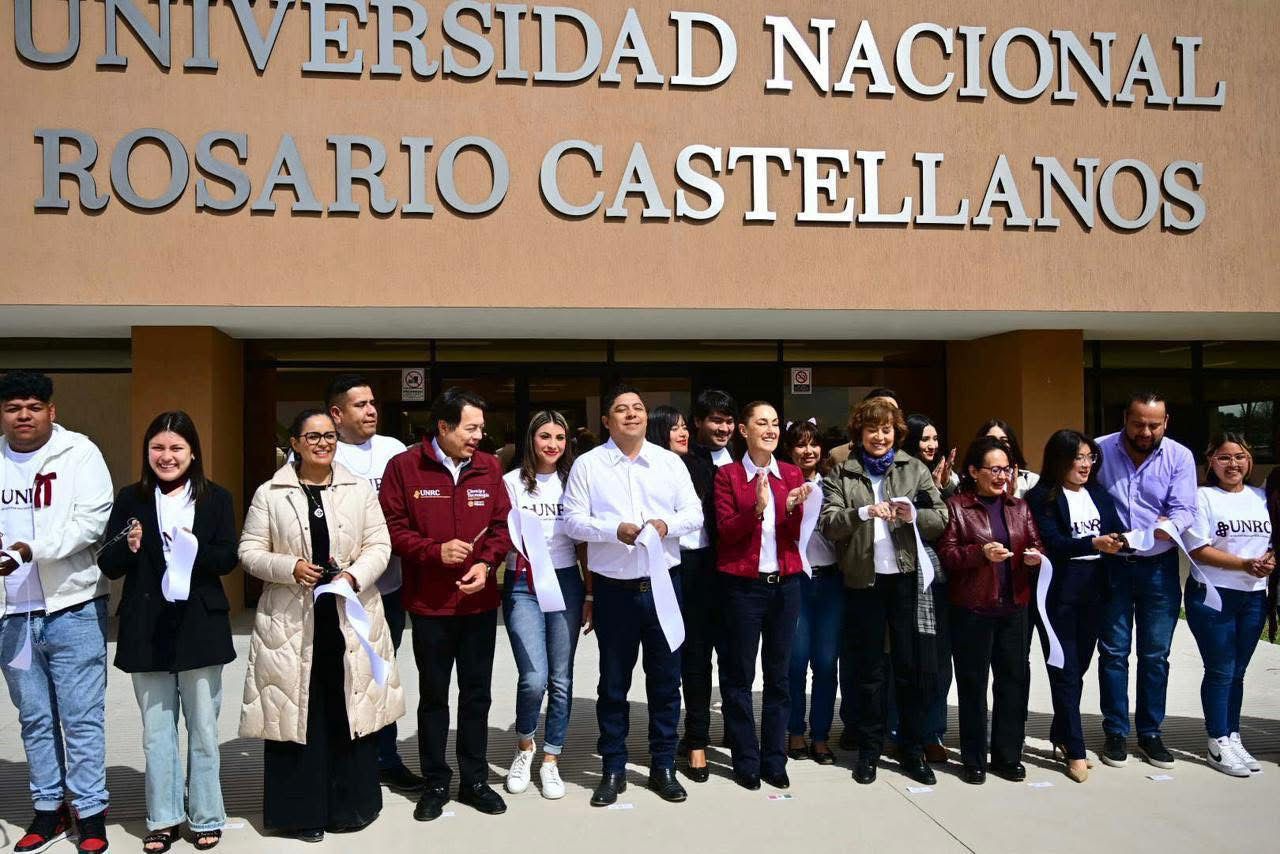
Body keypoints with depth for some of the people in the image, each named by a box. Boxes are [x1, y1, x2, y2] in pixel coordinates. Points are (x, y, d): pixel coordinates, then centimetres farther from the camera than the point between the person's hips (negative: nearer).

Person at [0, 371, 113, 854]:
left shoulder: (78, 452, -4)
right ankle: (49, 809, 28)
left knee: (81, 717, 1)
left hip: (72, 607, -4)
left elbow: (92, 520, -13)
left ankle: (90, 813, 12)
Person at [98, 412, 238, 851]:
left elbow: (229, 557, -6)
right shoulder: (130, 499, 3)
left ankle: (205, 817, 23)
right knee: (156, 730, 11)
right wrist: (129, 547, -19)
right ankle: (163, 819, 24)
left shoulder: (216, 498, 1)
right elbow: (109, 565, 1)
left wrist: (195, 551, -24)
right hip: (147, 629, 1)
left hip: (199, 627, -1)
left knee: (203, 728, 10)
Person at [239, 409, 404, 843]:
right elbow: (250, 552, 2)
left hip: (351, 618, 1)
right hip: (291, 621, -1)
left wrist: (354, 574, -15)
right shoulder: (269, 493, 3)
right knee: (295, 710, 3)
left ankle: (350, 805, 23)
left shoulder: (360, 489, 7)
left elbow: (379, 546, 4)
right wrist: (290, 568, -15)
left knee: (350, 709, 7)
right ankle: (300, 811, 19)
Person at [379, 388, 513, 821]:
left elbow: (501, 525, 4)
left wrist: (486, 563, -12)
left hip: (480, 602, 3)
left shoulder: (488, 467, 2)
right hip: (429, 604, -2)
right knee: (433, 694, 11)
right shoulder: (404, 466, -7)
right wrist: (435, 551, -18)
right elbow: (392, 527, -7)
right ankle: (436, 783, 26)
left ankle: (474, 780, 27)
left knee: (477, 692, 12)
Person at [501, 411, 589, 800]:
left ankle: (550, 760, 22)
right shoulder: (511, 482, 1)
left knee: (561, 679, 5)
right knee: (534, 677, -12)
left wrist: (590, 595, 8)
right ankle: (524, 745, 18)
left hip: (566, 583, 3)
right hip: (522, 586, -2)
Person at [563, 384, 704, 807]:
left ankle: (663, 767, 25)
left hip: (663, 584, 2)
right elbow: (573, 520, -4)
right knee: (614, 683, 9)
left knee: (666, 680, 9)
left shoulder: (670, 462, 6)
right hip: (614, 587, -1)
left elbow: (694, 513, 5)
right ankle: (613, 770, 23)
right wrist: (615, 529, -19)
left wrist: (667, 524, -16)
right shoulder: (588, 464, 0)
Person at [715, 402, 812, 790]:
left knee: (779, 674, 10)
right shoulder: (728, 475, -2)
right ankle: (746, 762, 17)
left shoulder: (792, 474, 7)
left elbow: (796, 534, 3)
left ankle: (774, 760, 22)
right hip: (742, 584, -3)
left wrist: (794, 508, -17)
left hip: (784, 583, 3)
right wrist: (757, 509, -24)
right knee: (738, 675, 4)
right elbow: (725, 530, -9)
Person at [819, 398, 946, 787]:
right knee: (868, 670, 9)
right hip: (863, 579, 0)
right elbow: (828, 524, -6)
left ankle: (912, 750, 21)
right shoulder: (841, 475, 5)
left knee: (912, 667, 6)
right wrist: (862, 512, -22)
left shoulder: (915, 469, 8)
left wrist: (914, 514, -17)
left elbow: (940, 519, 3)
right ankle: (869, 750, 21)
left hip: (907, 578, 1)